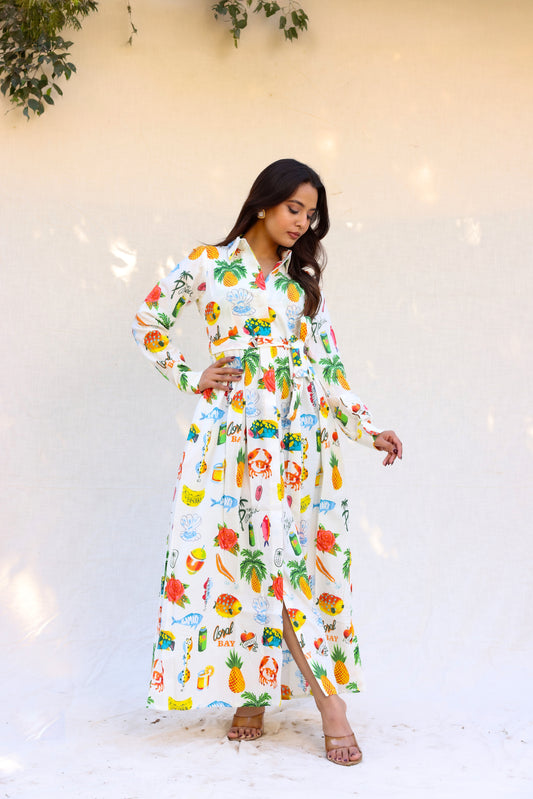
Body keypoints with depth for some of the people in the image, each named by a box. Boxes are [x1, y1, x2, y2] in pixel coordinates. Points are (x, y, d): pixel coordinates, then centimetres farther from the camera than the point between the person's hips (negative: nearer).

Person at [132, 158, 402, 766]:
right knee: (267, 554, -8)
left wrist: (366, 428, 7)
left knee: (280, 554, -3)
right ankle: (328, 699, -3)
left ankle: (255, 690, 5)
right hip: (239, 429, -3)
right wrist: (192, 379, 3)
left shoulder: (303, 277, 14)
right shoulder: (208, 264, 5)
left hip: (303, 430, 3)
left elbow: (328, 361, 13)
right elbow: (148, 322, 11)